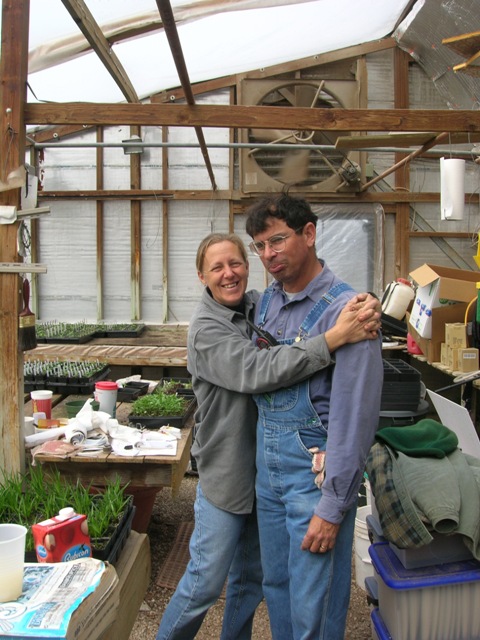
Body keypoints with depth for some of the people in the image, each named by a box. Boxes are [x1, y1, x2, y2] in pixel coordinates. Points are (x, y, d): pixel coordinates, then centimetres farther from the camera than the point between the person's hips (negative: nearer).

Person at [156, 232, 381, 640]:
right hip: (225, 471, -6)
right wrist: (335, 338, -39)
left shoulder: (260, 304, 1)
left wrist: (362, 314, -27)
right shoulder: (205, 330, -18)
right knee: (207, 580, 6)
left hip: (266, 465, 6)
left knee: (251, 575, 21)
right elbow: (258, 372, -32)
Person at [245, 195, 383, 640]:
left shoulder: (344, 309, -18)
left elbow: (354, 417, -20)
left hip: (315, 469, -7)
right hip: (268, 465, 7)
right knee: (276, 584, 22)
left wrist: (332, 506, -19)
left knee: (314, 603, 7)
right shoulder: (267, 301, 6)